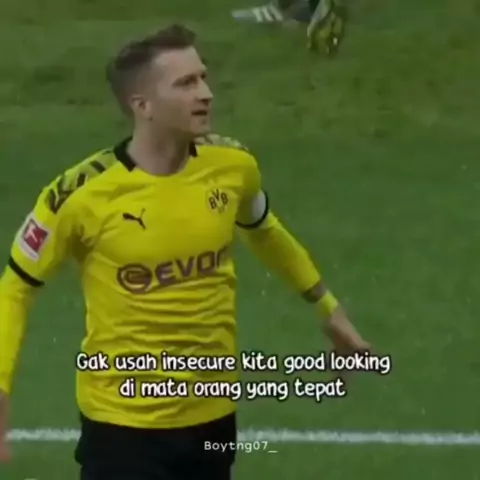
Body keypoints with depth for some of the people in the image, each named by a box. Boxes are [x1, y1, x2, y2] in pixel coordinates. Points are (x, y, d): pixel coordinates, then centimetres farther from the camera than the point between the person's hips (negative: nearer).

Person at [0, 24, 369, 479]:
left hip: (213, 413, 5)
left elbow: (263, 233, 18)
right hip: (124, 421, -5)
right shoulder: (83, 194, -18)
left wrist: (328, 307, 27)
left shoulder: (233, 165, -5)